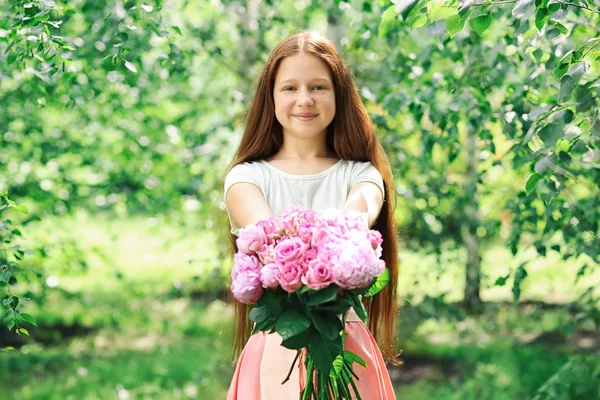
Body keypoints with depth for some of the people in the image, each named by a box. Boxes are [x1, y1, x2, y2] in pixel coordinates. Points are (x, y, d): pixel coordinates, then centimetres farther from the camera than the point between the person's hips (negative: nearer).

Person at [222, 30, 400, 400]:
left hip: (347, 349, 1)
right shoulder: (247, 176, 6)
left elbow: (361, 211, -17)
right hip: (275, 350, 0)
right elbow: (262, 229, -17)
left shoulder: (359, 174, 7)